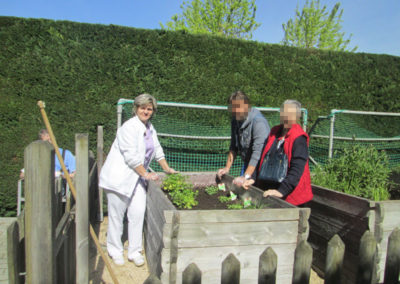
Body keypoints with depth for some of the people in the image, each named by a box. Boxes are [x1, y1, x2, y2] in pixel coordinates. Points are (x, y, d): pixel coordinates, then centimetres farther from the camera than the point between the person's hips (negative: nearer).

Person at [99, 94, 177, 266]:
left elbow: (157, 150, 20)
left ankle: (134, 252, 14)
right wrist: (146, 174, -13)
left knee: (138, 212, 1)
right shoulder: (129, 127, -16)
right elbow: (131, 157, -19)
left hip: (137, 177, 7)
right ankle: (115, 251, 23)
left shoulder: (149, 128, 11)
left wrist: (167, 169, 21)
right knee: (116, 215, 4)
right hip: (119, 177, -7)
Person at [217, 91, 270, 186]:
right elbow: (233, 147, 8)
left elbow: (258, 153, -30)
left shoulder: (259, 122, -25)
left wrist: (246, 176, -33)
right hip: (248, 163, 7)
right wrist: (227, 168, 3)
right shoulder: (235, 120, 1)